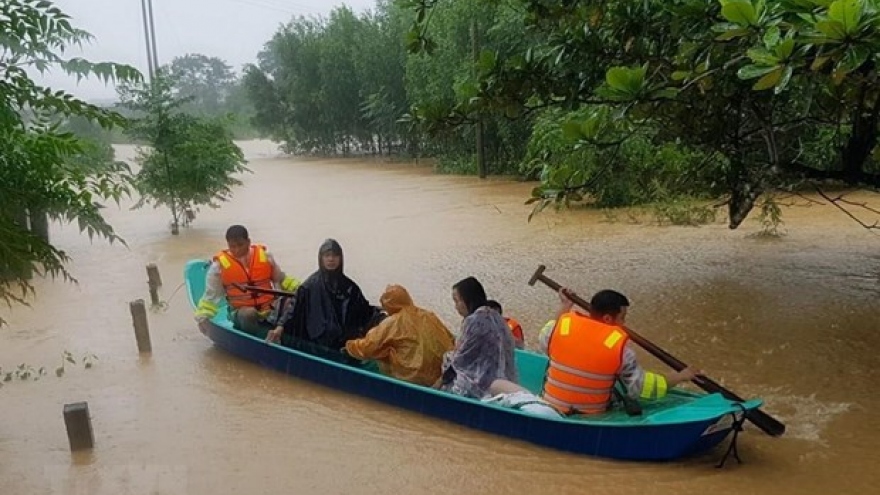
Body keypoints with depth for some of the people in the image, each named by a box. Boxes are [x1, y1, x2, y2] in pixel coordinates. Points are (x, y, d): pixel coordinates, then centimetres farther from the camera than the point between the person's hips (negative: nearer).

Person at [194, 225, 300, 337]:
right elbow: (211, 295, 5)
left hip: (269, 309, 2)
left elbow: (281, 279, 17)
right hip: (241, 312, -2)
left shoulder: (265, 256, 6)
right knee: (248, 314, -37)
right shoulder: (220, 264, 0)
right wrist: (203, 318, -6)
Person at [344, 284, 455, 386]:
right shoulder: (429, 316, 8)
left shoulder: (393, 322, -5)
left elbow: (366, 347, 1)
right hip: (440, 375, 6)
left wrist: (349, 345, 20)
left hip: (412, 378, -6)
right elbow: (449, 343, 8)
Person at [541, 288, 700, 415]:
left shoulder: (565, 323, -14)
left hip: (551, 406, 2)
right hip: (593, 416, -2)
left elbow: (547, 340, 9)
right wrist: (680, 377, 0)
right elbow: (640, 386, -12)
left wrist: (563, 309, 19)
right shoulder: (619, 344, -19)